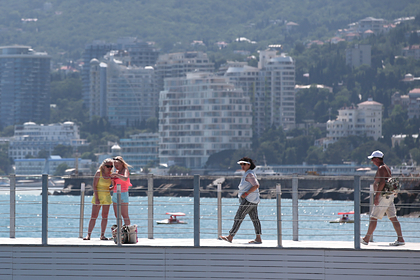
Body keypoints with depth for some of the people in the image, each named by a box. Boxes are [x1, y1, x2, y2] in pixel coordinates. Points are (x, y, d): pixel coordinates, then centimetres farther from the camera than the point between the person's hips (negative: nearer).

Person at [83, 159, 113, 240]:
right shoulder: (99, 173, -8)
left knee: (105, 216, 3)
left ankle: (102, 235, 7)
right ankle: (88, 235, -8)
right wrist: (96, 198, -18)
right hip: (98, 195, -4)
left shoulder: (111, 174, 5)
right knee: (94, 216, -8)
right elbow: (94, 186, -12)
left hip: (107, 196, 5)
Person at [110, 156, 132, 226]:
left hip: (123, 194, -8)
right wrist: (112, 178, 0)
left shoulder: (125, 170, -5)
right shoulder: (117, 172, 17)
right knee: (117, 215, 6)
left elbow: (125, 178, -27)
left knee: (125, 215, -12)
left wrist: (116, 175, -28)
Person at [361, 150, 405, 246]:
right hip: (389, 196, 10)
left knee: (374, 218, -4)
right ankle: (400, 239, 3)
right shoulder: (386, 168, 18)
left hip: (383, 195, -10)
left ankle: (366, 239, -1)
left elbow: (382, 182, -25)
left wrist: (377, 196, -25)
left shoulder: (381, 168, -13)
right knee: (393, 217, 7)